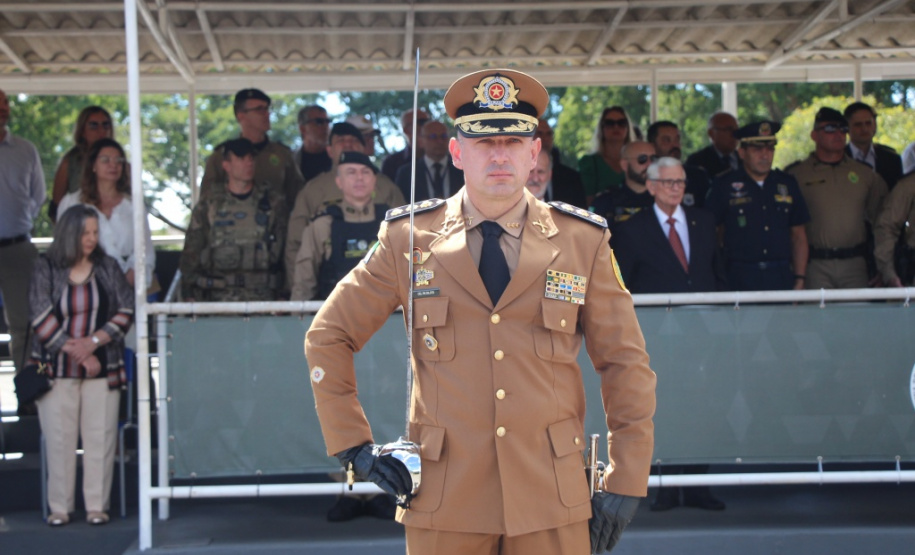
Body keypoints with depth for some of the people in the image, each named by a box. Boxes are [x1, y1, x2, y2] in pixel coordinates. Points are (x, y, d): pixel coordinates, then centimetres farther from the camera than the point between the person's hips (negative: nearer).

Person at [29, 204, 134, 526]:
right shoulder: (45, 270, 3)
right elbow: (42, 318, -4)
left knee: (100, 436, -2)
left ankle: (97, 505, 6)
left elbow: (126, 311, 3)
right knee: (59, 438, -1)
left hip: (102, 368, 1)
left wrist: (93, 341, -10)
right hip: (57, 367, -1)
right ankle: (59, 507, 8)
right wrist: (78, 353, -9)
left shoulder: (107, 268, 8)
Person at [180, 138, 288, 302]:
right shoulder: (208, 207, 8)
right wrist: (190, 295, 3)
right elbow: (191, 254, 10)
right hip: (219, 297, 0)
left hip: (262, 295, 0)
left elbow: (287, 248, 7)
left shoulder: (274, 202, 8)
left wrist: (284, 294, 1)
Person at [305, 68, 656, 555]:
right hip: (444, 504, 0)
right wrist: (353, 446, 3)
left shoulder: (583, 241, 4)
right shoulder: (408, 239, 2)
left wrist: (626, 483, 2)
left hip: (550, 502, 1)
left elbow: (625, 364, 7)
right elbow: (328, 336, 10)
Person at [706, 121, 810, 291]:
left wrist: (799, 280, 8)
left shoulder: (788, 184, 12)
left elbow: (798, 235, 15)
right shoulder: (724, 186, 2)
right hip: (740, 281, -3)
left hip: (782, 277, 3)